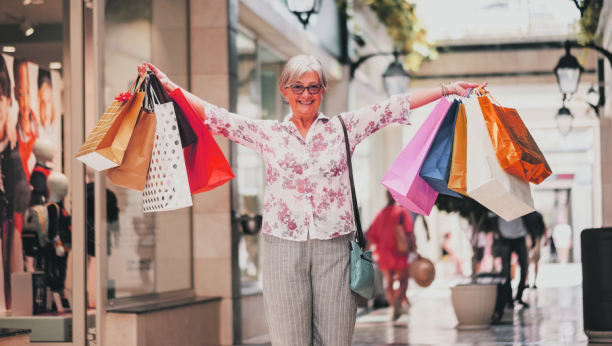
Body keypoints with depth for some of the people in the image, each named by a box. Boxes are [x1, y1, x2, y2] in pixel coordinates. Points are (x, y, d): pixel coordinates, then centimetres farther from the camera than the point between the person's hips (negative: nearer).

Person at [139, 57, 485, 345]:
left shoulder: (344, 127, 9)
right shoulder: (268, 133, 10)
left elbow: (395, 106, 5)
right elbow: (215, 115, 9)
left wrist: (448, 89, 2)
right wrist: (168, 86, 4)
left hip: (334, 245, 0)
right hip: (284, 246, 0)